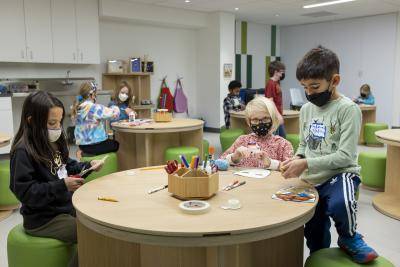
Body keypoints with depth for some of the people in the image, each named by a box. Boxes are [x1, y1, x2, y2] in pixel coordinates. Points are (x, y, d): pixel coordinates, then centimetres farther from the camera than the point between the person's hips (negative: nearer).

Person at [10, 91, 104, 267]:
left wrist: (88, 166, 1)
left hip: (66, 206, 9)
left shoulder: (53, 142, 5)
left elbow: (65, 167, 19)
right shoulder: (23, 151, -20)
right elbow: (25, 192, -23)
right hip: (42, 220, -8)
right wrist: (62, 186, -29)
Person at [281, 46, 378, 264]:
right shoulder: (306, 109, 4)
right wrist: (296, 160, -6)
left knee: (339, 204, -39)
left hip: (340, 174, -6)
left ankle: (349, 238, -6)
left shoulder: (348, 109, -15)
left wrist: (306, 164, -27)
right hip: (312, 181, 6)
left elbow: (345, 156, -20)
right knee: (316, 242, 14)